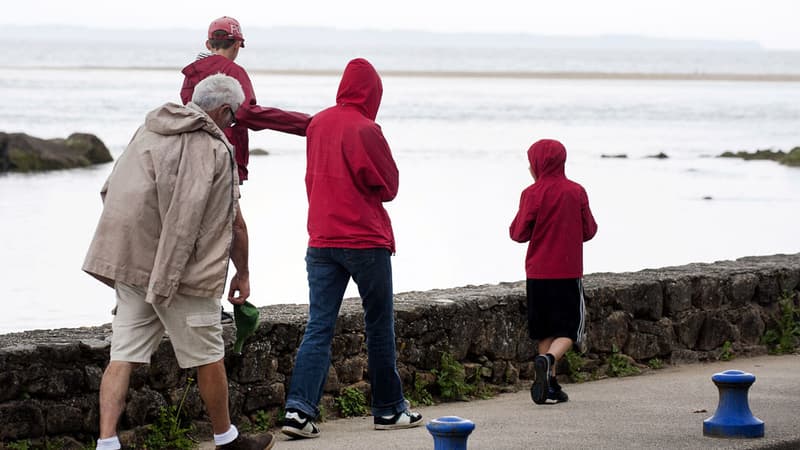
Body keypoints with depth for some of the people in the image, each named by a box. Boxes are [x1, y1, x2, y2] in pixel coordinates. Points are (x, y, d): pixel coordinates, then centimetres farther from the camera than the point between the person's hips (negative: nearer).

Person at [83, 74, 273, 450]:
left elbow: (110, 192, 17)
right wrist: (243, 273, 11)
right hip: (180, 268, -6)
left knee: (123, 355, 3)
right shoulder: (216, 149, -6)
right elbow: (234, 224, -2)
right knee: (208, 357, 10)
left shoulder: (146, 132, 12)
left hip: (127, 262, 6)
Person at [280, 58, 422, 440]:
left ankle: (299, 408, -11)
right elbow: (389, 186, -6)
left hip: (321, 241, 5)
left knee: (318, 327, 2)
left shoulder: (317, 124, 7)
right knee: (379, 328, 9)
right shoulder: (365, 130, -14)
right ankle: (389, 409, 18)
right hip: (365, 241, -5)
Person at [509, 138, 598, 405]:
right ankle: (547, 360, -25)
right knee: (568, 330, 4)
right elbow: (589, 231, 6)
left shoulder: (533, 194, -7)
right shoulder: (577, 192, 0)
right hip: (569, 272, 0)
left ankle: (550, 384, 6)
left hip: (538, 273, 0)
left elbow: (519, 233, -6)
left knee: (544, 331, 10)